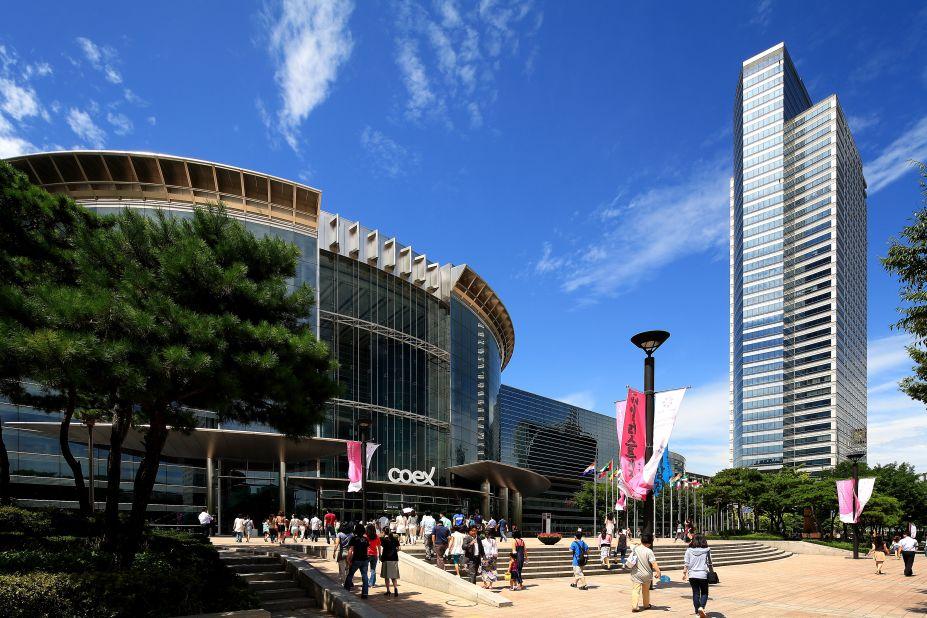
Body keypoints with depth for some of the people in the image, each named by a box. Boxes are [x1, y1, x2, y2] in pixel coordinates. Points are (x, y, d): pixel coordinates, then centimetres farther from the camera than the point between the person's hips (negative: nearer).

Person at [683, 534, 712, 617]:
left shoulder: (689, 550, -2)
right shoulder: (706, 550, -4)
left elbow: (686, 563, -1)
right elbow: (709, 563, -1)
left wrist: (684, 572, 7)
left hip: (692, 575, 1)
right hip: (703, 575, -1)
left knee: (695, 593, 11)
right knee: (704, 593, 11)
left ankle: (697, 611, 15)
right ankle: (702, 607, -10)